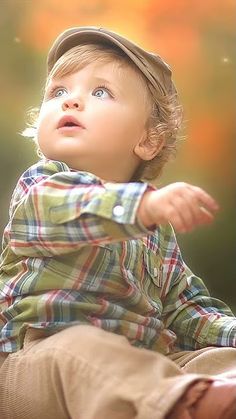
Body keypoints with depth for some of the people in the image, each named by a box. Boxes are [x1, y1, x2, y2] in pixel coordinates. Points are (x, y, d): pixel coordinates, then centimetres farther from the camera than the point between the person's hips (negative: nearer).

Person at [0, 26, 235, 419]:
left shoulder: (160, 231, 21)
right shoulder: (39, 184, 4)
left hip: (140, 366, 5)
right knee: (80, 348, -37)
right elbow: (61, 210, -21)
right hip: (39, 358, -5)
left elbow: (184, 308, 24)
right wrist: (145, 205, -39)